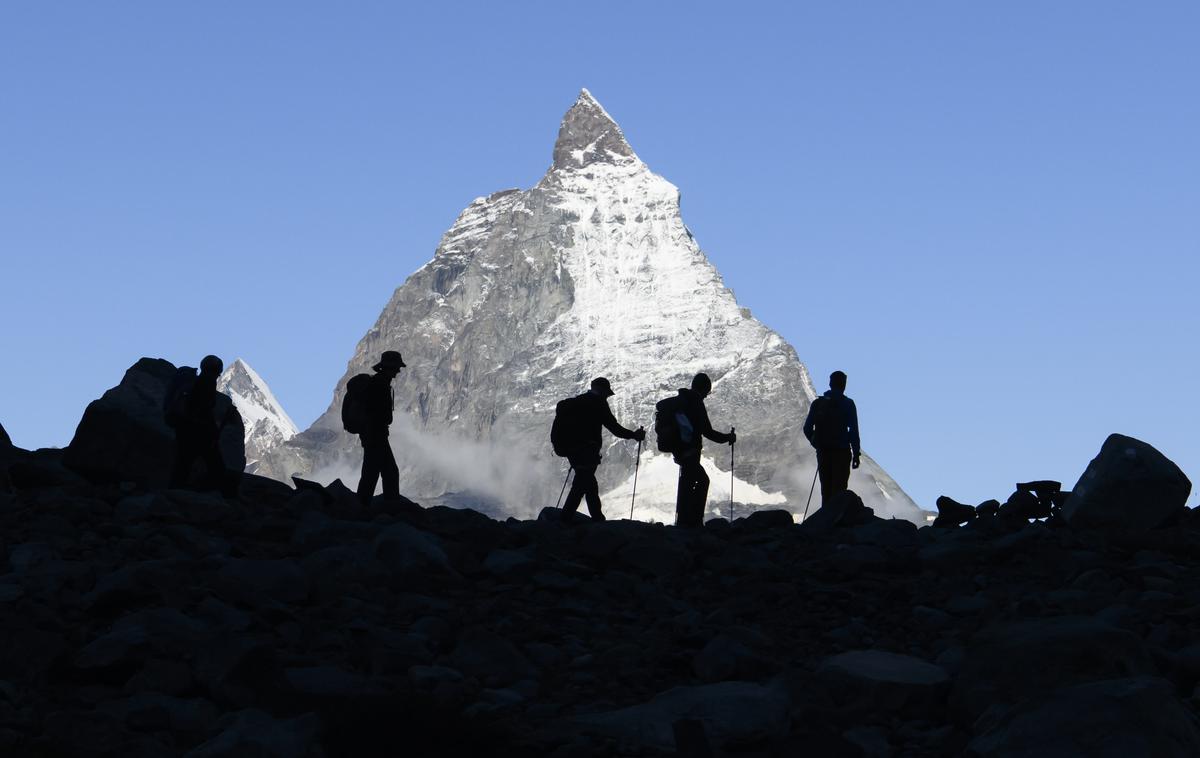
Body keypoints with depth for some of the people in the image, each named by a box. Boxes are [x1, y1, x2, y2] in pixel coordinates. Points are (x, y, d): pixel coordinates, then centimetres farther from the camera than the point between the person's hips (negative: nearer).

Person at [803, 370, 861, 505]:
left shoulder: (818, 403, 6)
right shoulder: (848, 404, -4)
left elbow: (807, 428, 6)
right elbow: (853, 431, -8)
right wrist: (856, 454, -4)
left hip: (823, 452, 4)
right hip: (842, 452, -4)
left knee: (826, 489, 11)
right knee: (839, 489, -4)